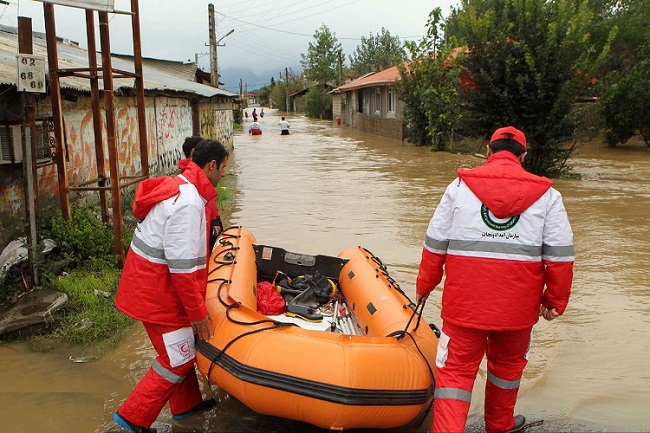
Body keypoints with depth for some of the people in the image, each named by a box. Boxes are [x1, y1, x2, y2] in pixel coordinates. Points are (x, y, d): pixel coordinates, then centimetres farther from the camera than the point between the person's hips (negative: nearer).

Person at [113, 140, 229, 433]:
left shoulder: (178, 185, 5)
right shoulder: (188, 203, -26)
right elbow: (182, 266, -26)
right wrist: (198, 313, -19)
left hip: (148, 279, 10)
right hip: (156, 290, -10)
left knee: (183, 346, 22)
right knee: (179, 359, 3)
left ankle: (186, 404, 38)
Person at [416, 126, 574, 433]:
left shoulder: (460, 186, 1)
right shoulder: (546, 195, 3)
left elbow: (435, 244, 3)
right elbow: (560, 256, 1)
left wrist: (424, 285, 13)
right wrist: (555, 300, 11)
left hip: (464, 301, -1)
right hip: (518, 305, 2)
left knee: (456, 368, 7)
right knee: (508, 363, 23)